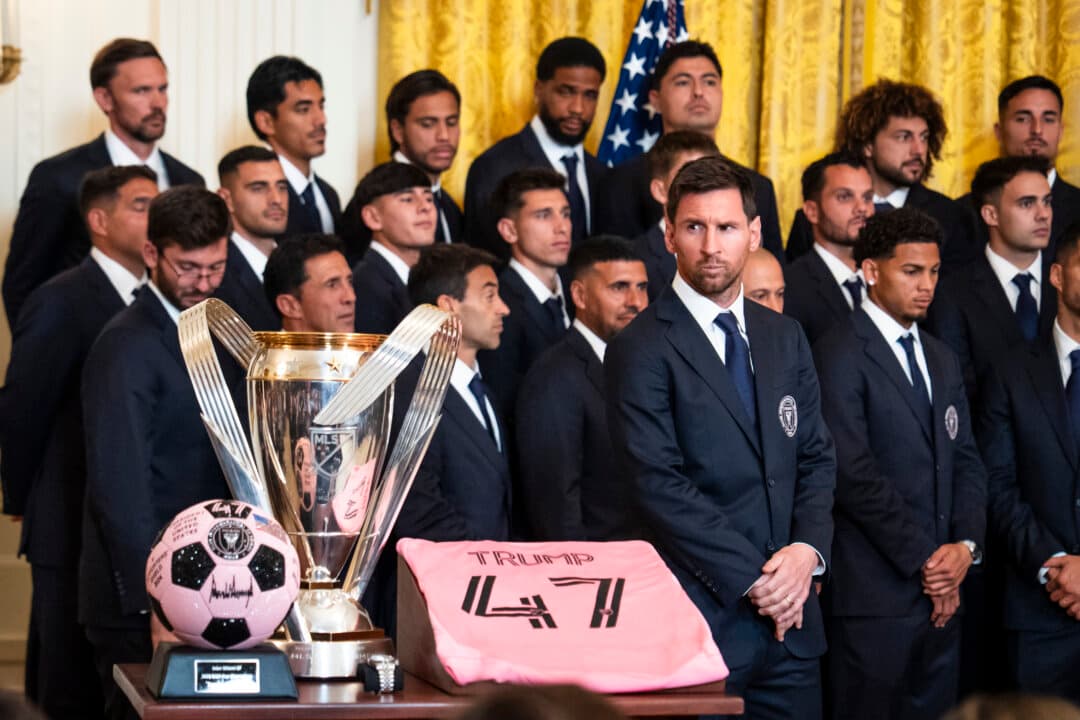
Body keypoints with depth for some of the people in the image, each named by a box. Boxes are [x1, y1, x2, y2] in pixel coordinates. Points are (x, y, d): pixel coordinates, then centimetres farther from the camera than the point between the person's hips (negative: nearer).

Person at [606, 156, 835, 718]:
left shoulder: (785, 339, 13)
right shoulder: (642, 350, -7)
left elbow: (817, 459, 13)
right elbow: (660, 486, -14)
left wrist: (807, 550, -6)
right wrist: (753, 580, -14)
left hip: (791, 617, 5)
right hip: (702, 619, -5)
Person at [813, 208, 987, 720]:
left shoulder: (942, 359, 19)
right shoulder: (840, 355, -7)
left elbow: (966, 461, 15)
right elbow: (853, 472, -15)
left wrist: (966, 545, -3)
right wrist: (924, 559, -12)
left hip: (941, 594, 7)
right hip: (874, 594, -7)